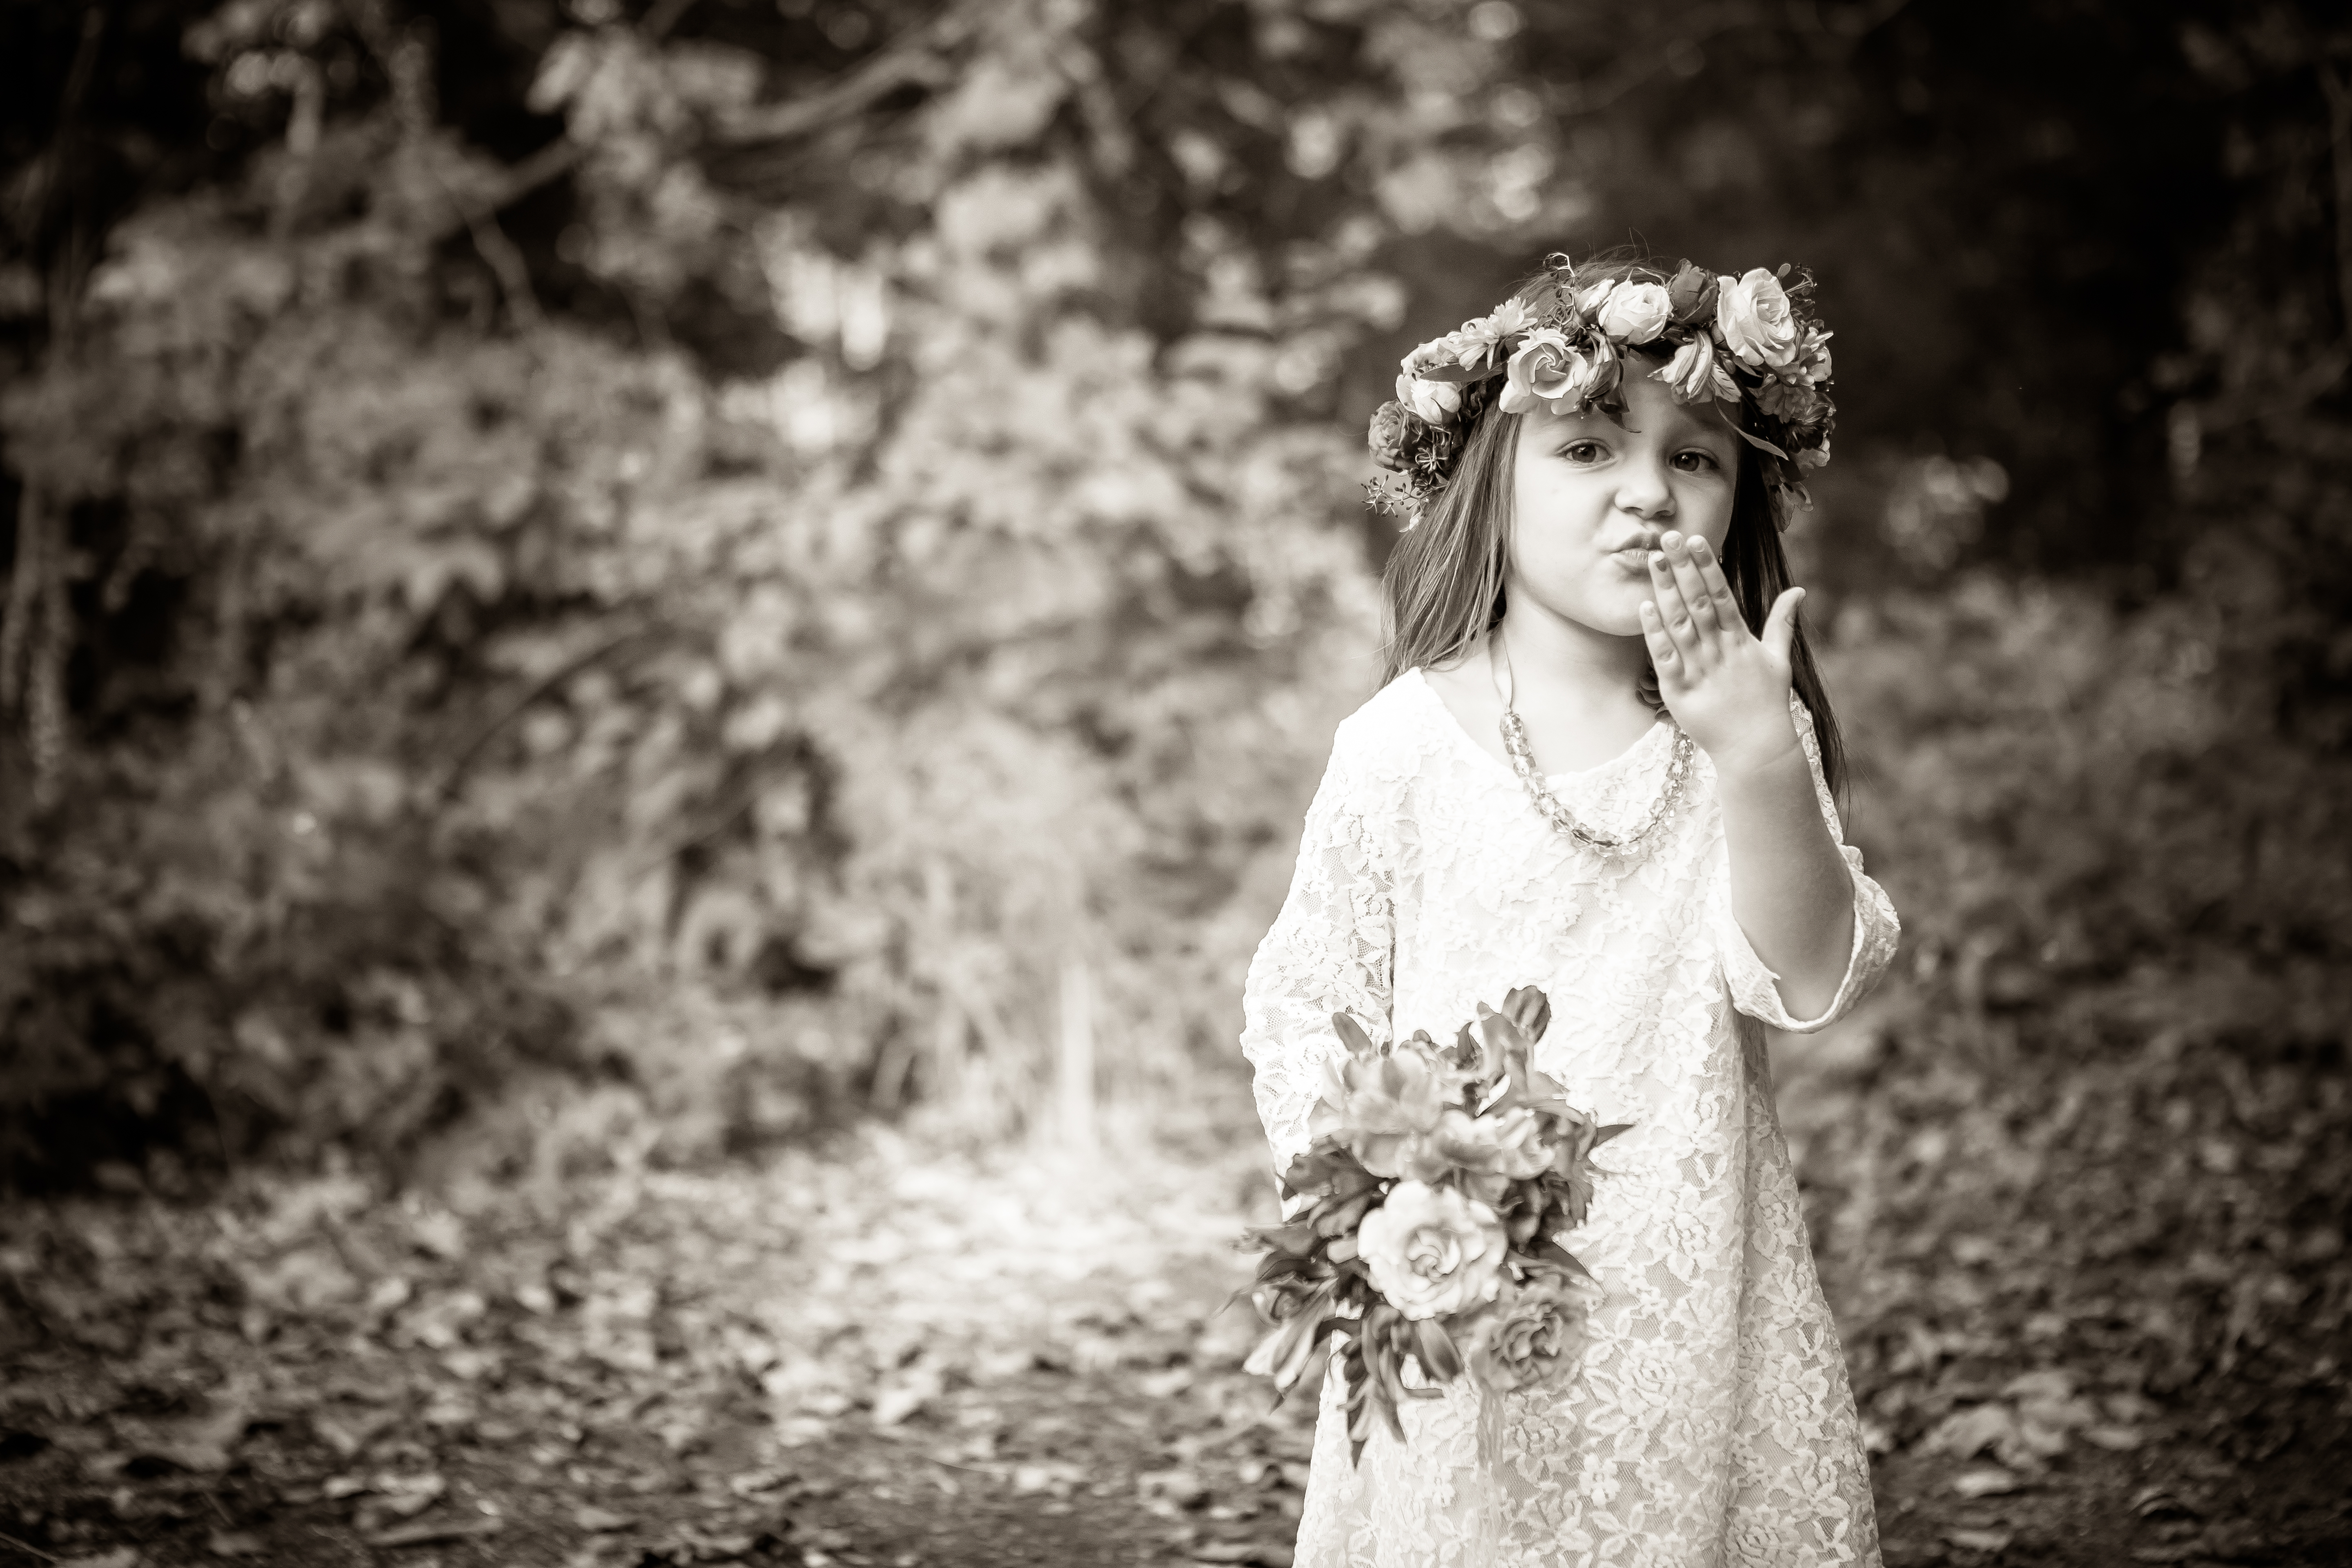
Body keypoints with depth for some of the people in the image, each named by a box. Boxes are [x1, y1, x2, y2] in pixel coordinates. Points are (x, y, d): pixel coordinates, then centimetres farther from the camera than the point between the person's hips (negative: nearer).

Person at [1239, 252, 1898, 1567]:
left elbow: (1811, 979, -14)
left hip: (1702, 1308, 2)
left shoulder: (1752, 735, 0)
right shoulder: (1405, 745, -5)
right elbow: (1306, 1011, 0)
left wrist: (1758, 755, -27)